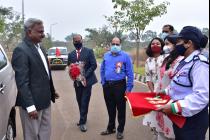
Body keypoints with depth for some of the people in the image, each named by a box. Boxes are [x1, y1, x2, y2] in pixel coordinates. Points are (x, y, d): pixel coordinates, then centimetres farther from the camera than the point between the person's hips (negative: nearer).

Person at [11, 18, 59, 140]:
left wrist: (52, 91, 19)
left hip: (45, 100, 8)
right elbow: (22, 82, -22)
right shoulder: (21, 50, -17)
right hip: (32, 102, -8)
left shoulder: (40, 47, 10)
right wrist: (30, 106, -23)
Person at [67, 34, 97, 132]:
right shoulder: (71, 54, 8)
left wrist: (85, 76, -18)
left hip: (87, 81, -4)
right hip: (77, 82, 4)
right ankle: (83, 119, 28)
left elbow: (94, 65, -10)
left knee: (84, 102, -3)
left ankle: (82, 122, 7)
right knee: (80, 102, 12)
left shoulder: (89, 51, -4)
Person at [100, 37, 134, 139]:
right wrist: (103, 82, 8)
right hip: (107, 85, 4)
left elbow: (130, 73, -8)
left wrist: (129, 88, -11)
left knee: (120, 109, 5)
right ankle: (111, 128, 31)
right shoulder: (106, 55, 8)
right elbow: (102, 70, 15)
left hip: (119, 85, -4)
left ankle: (120, 130, 20)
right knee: (110, 108, 16)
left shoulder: (125, 56, -6)